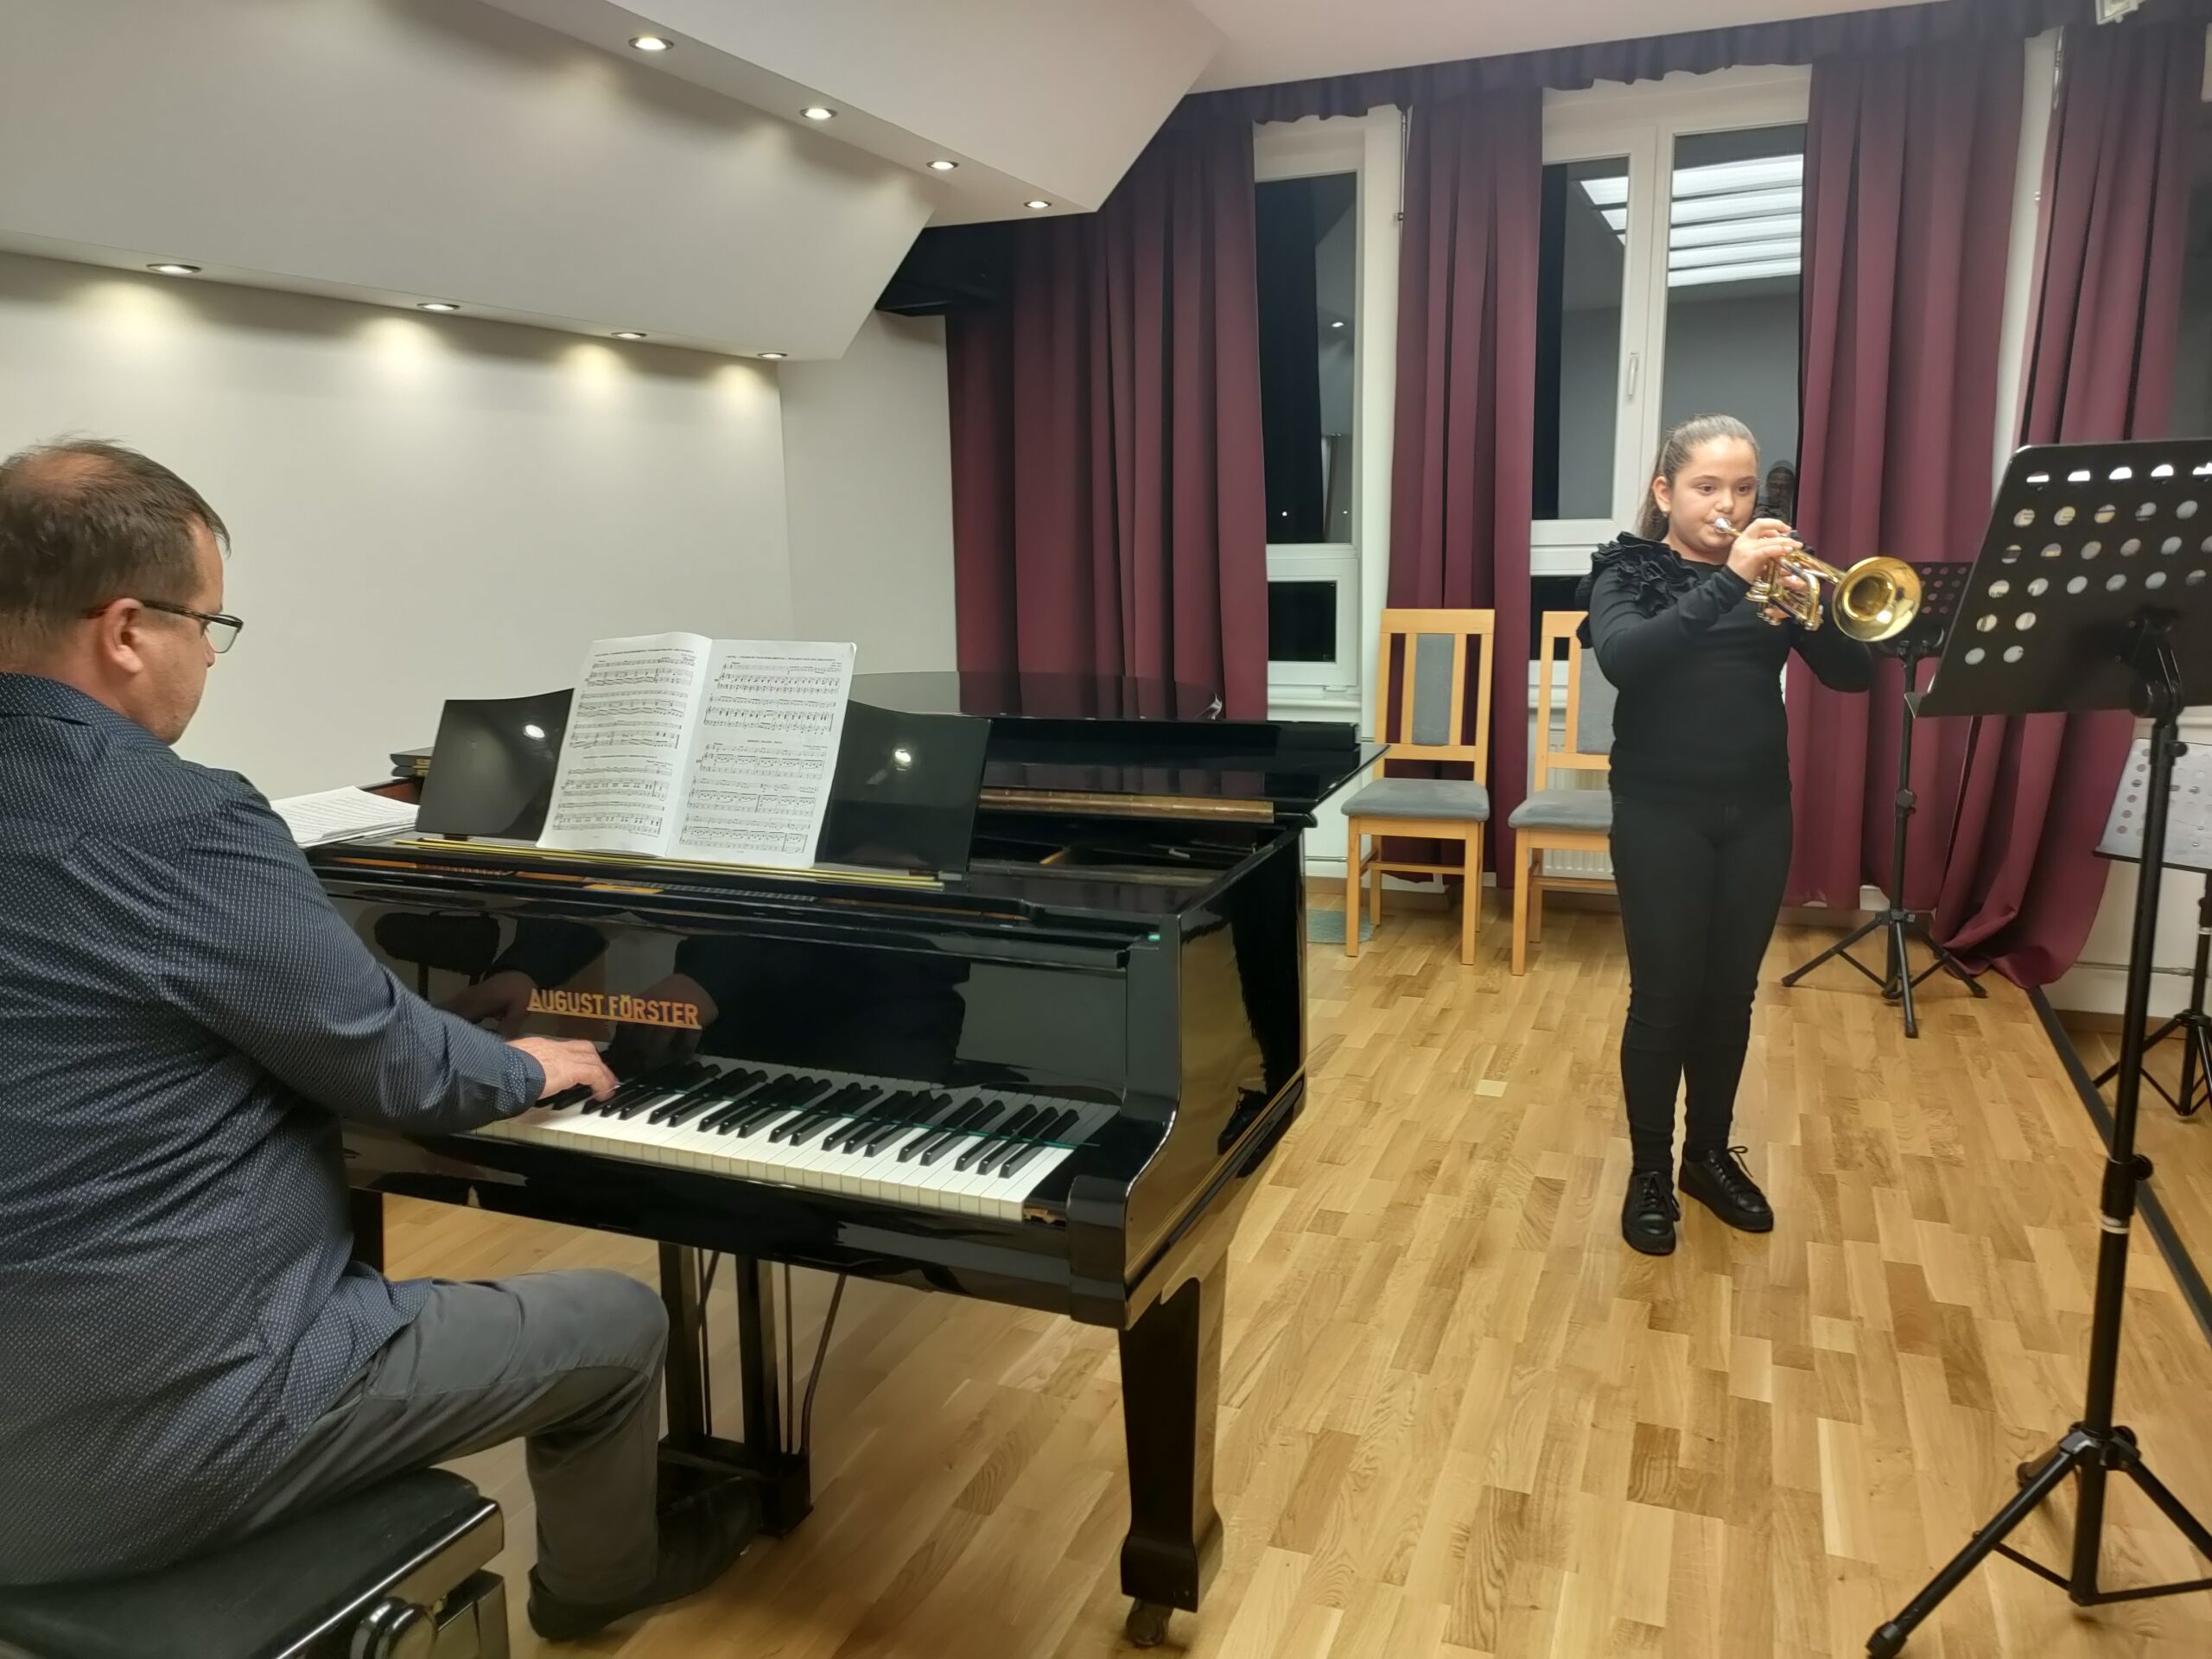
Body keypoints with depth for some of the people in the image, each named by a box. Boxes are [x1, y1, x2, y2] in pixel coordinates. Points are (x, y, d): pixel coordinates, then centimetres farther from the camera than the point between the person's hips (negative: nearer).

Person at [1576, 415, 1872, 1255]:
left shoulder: (1771, 570, 7)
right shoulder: (1627, 570, -3)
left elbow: (1853, 674, -2)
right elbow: (1622, 658, -24)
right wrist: (1727, 582, -30)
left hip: (1757, 813, 4)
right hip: (1661, 813, -4)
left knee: (1731, 994, 12)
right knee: (1664, 995, 0)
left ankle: (1711, 1154, 29)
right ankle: (1650, 1170, 16)